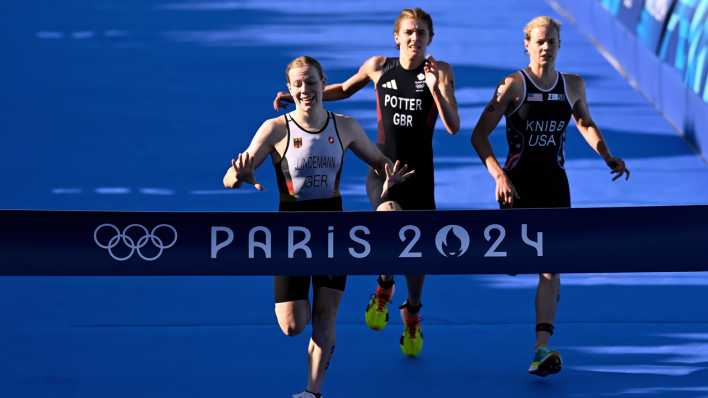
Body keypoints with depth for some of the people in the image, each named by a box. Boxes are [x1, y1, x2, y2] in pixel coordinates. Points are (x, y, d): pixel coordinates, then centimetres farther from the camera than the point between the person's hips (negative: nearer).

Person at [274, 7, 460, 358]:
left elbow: (453, 127, -14)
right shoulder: (378, 67, -2)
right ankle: (384, 286, 0)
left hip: (419, 174, 0)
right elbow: (344, 89, 19)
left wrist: (436, 90, -28)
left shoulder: (440, 72, -7)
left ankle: (412, 313, 37)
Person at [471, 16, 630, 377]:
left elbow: (585, 123, 23)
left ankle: (542, 349, -13)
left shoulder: (572, 86, 4)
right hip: (518, 183, -2)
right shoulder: (513, 85, -9)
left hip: (554, 184, 2)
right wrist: (499, 176, -22)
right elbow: (479, 135, -10)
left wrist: (608, 157, 8)